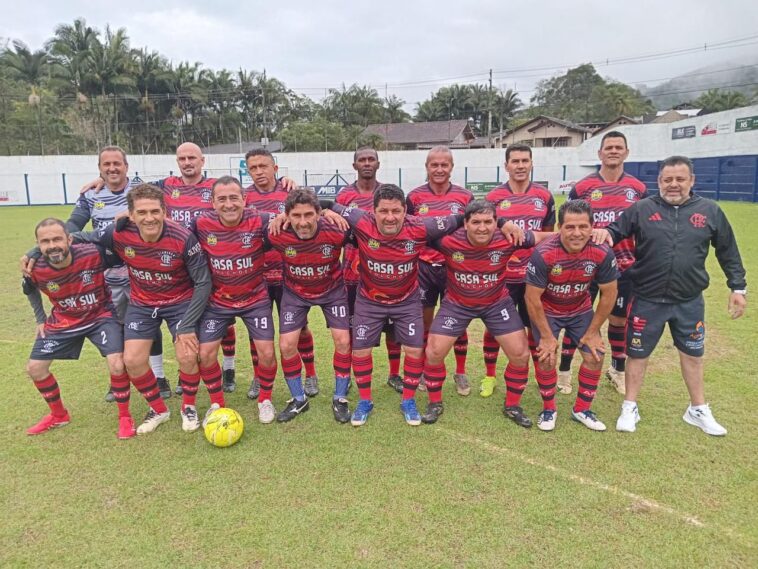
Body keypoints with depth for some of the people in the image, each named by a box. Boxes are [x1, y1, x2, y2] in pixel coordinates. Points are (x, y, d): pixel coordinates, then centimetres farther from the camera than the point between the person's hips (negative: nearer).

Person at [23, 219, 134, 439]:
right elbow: (30, 290, 7)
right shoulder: (36, 269, -19)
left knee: (117, 364, -22)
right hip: (63, 321, 4)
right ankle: (59, 415, 31)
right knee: (34, 368, 5)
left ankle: (125, 416, 3)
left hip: (101, 315, -4)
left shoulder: (94, 254, -31)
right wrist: (41, 319, 7)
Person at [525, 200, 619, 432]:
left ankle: (582, 409, 19)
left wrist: (592, 332, -6)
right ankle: (549, 409, 13)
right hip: (546, 311, -3)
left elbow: (608, 294, -11)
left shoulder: (602, 253, -25)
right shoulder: (543, 254, -33)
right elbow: (532, 297, -23)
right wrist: (546, 335, -16)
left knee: (595, 356, -2)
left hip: (581, 310, 3)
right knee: (546, 358, -12)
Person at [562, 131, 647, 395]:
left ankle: (618, 370, 32)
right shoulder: (582, 187, -4)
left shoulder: (638, 188, 3)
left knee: (619, 319, 14)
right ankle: (564, 371, 16)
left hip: (624, 266, 3)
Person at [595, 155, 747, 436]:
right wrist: (605, 232, -25)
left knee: (692, 354, 17)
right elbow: (617, 230, -1)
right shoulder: (642, 209, -4)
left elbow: (728, 252, 7)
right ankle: (630, 408, 26)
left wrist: (738, 287, 7)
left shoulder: (710, 211, 0)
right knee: (637, 354, 9)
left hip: (690, 302, 2)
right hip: (647, 300, -2)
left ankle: (698, 410, 37)